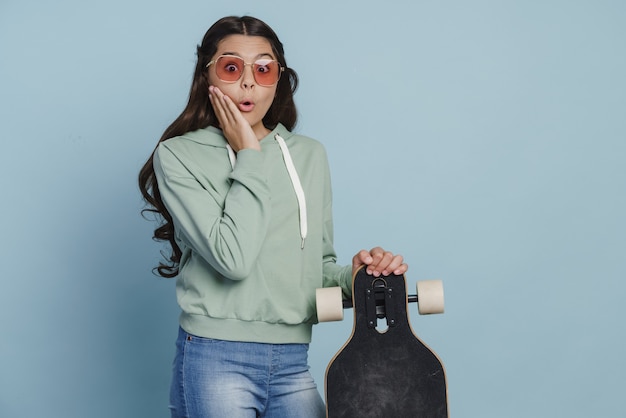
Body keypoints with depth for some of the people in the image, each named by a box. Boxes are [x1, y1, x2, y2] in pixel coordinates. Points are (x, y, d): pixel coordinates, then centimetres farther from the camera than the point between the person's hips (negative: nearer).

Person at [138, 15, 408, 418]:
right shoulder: (178, 155, -5)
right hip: (216, 361, -4)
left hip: (292, 363, 4)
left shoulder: (310, 155, 9)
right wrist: (249, 155, -11)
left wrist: (353, 275, -7)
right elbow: (233, 258, -18)